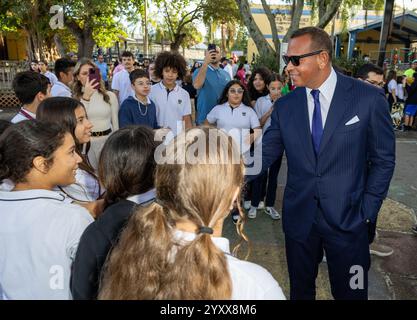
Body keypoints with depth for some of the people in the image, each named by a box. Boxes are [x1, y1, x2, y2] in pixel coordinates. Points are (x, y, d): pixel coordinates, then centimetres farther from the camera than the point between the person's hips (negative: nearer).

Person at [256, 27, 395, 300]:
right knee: (300, 290, 20)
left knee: (350, 292, 15)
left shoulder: (369, 98, -9)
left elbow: (383, 159, -3)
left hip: (348, 220, -2)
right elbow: (265, 155, -1)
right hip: (299, 218, 2)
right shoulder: (285, 106, -1)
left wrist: (367, 212, -6)